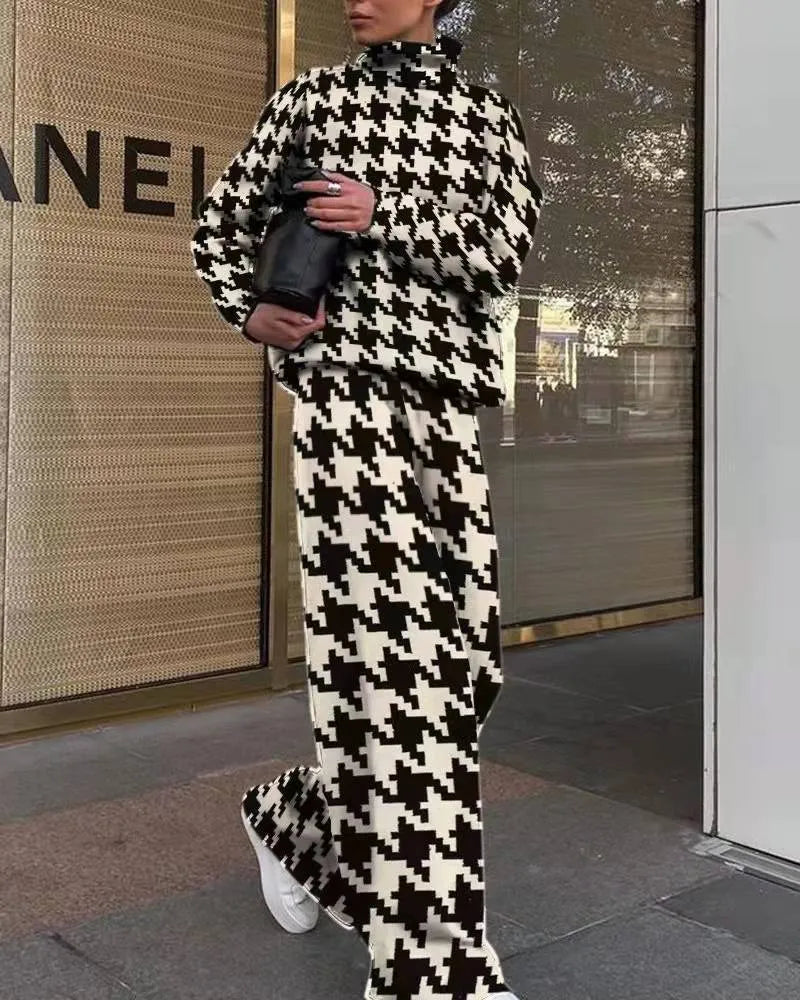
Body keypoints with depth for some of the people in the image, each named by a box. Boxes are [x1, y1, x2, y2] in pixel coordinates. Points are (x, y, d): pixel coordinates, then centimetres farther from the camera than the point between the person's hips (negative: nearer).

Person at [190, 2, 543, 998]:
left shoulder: (488, 116, 16)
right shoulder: (312, 96, 13)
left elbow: (504, 250, 1)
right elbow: (220, 223, 18)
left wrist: (386, 218, -12)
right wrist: (249, 312, 0)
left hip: (445, 396, 4)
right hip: (343, 383, -4)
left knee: (463, 651, 3)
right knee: (388, 650, -12)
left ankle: (298, 817, 27)